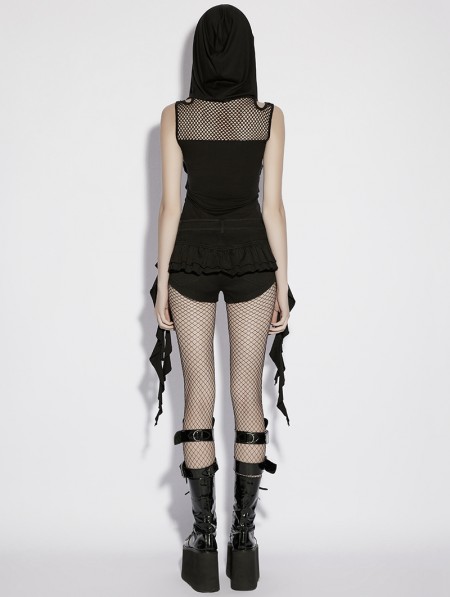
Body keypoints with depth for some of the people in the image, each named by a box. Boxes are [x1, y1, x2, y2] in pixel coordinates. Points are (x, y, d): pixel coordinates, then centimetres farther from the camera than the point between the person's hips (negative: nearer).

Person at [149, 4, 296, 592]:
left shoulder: (175, 116, -4)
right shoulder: (270, 117, -3)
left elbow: (170, 204, -6)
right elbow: (273, 204, -5)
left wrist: (161, 284, -1)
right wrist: (283, 281, 1)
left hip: (192, 257, 0)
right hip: (251, 257, 0)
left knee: (199, 399, 6)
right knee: (248, 398, 7)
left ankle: (203, 541, 9)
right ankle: (243, 538, 10)